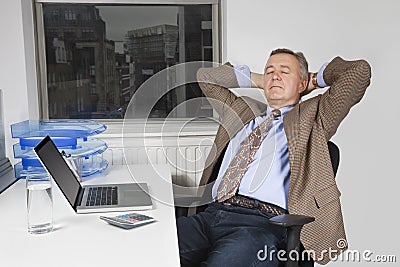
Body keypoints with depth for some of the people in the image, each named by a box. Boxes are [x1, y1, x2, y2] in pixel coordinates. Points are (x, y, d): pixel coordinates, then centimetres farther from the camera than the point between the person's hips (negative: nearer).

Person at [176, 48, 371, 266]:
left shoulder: (312, 116, 17)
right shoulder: (243, 112, 30)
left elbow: (360, 70, 9)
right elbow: (205, 76, 39)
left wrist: (316, 79, 24)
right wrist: (256, 80, 34)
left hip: (263, 221, -4)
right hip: (212, 213, 5)